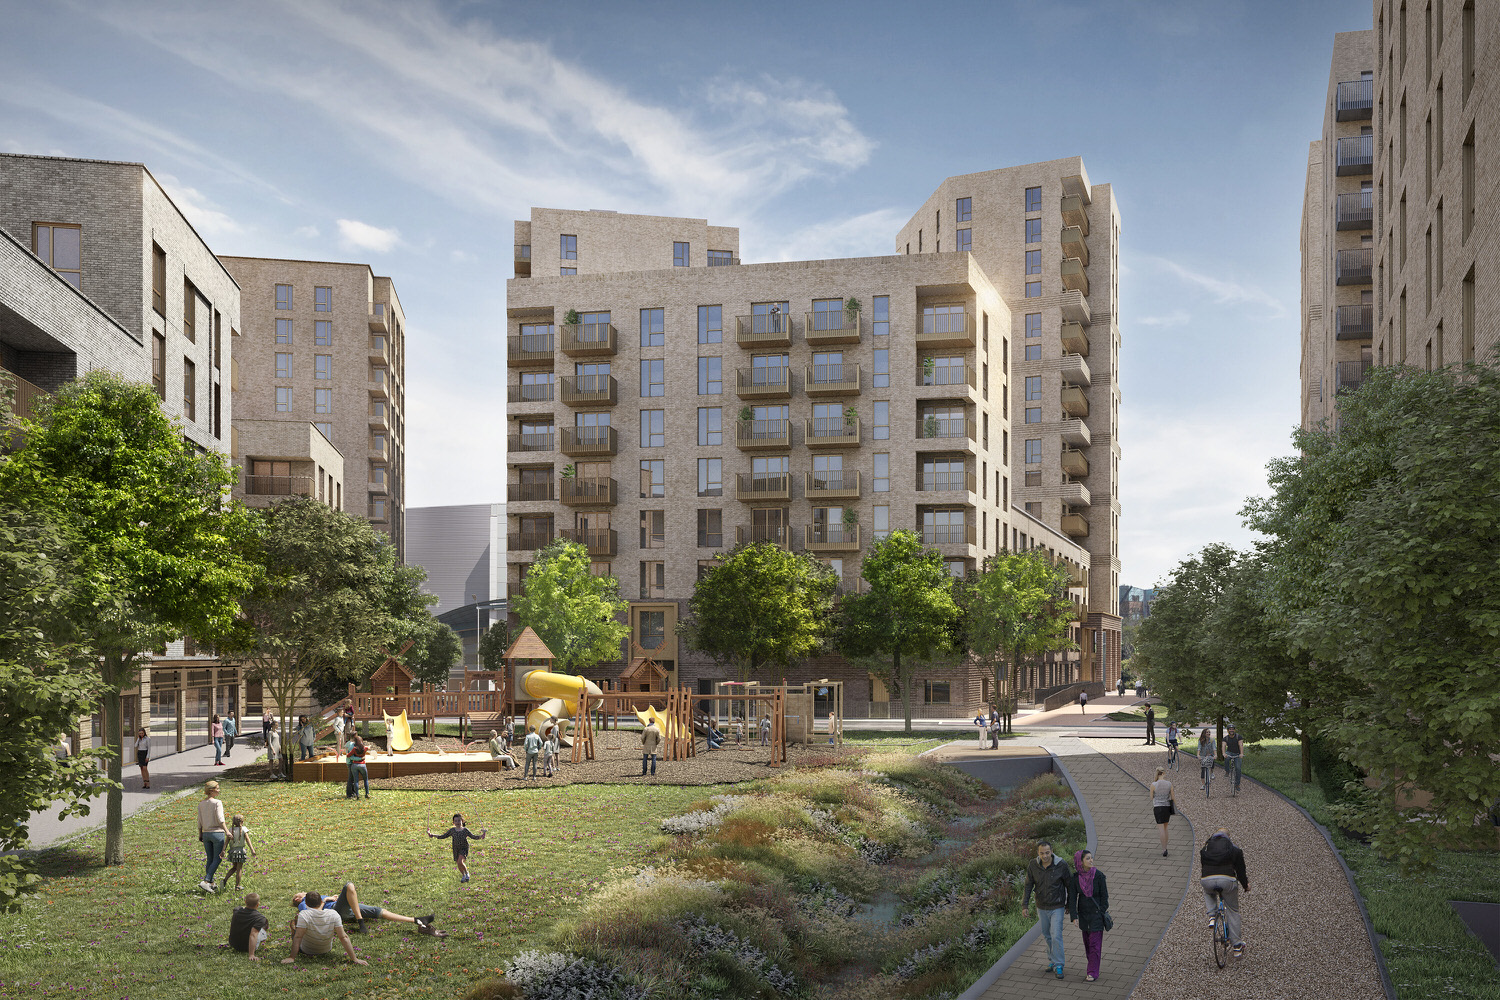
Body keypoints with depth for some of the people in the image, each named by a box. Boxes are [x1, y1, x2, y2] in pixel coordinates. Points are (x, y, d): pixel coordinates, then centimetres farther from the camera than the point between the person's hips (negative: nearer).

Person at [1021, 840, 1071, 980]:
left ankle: (1058, 967, 1)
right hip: (1041, 907, 3)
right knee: (1047, 935, 16)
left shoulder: (1061, 865, -20)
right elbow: (1028, 886, -3)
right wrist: (1025, 906, -7)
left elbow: (1070, 885, -6)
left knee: (1056, 936, -9)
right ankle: (1052, 961, 32)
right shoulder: (1033, 865, -13)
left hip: (1057, 907, -3)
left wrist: (1069, 905, 3)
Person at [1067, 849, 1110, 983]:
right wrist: (1073, 916, -12)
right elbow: (1072, 898, -6)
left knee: (1095, 942, -4)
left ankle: (1093, 972, 1)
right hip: (1083, 914, 3)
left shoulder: (1098, 875, -14)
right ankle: (1093, 967, 27)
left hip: (1097, 913, -3)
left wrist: (1102, 913, -9)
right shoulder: (1075, 878, -8)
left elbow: (1104, 895, -7)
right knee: (1087, 941, 13)